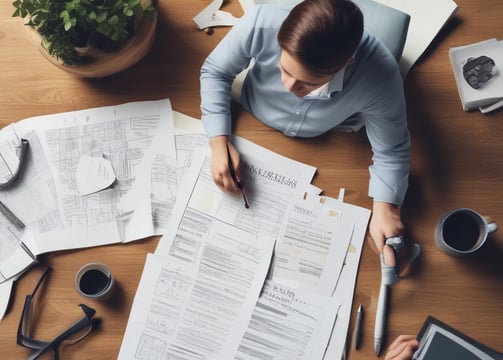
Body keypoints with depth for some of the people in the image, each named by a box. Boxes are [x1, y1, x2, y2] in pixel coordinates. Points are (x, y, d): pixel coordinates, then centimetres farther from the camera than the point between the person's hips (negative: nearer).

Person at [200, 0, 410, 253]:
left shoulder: (379, 76, -37)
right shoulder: (261, 24, -37)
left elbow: (392, 151, -20)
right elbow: (215, 72, -18)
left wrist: (385, 208, -36)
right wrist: (219, 142, -29)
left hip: (328, 153, 0)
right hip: (252, 130, 1)